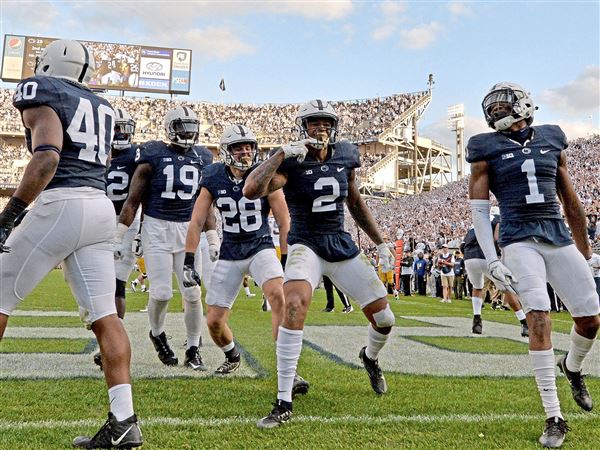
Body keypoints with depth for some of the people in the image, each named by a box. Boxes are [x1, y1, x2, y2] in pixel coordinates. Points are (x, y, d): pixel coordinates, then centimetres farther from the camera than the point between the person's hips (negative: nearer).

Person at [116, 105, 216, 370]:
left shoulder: (201, 159, 8)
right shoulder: (154, 156, -4)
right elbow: (133, 201, -2)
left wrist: (213, 240, 11)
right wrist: (118, 237, -5)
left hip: (188, 231, 3)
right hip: (157, 229, -3)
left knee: (192, 294, -1)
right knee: (161, 293, -7)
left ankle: (193, 350, 15)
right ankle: (157, 334, 25)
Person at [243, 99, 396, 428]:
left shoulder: (345, 157, 5)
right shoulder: (291, 162, -10)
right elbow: (250, 191, -28)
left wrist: (380, 243, 19)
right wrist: (283, 153, -27)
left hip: (342, 246, 5)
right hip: (306, 245, -4)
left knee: (384, 319, 4)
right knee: (294, 307, -33)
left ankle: (370, 358, 43)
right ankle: (284, 404, -21)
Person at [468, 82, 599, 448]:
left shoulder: (552, 140, 11)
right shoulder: (487, 150, 2)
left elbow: (569, 198, 16)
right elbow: (479, 209, -1)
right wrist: (492, 260, -8)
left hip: (560, 238, 4)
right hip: (520, 242, -3)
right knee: (540, 318, -16)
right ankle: (554, 418, -6)